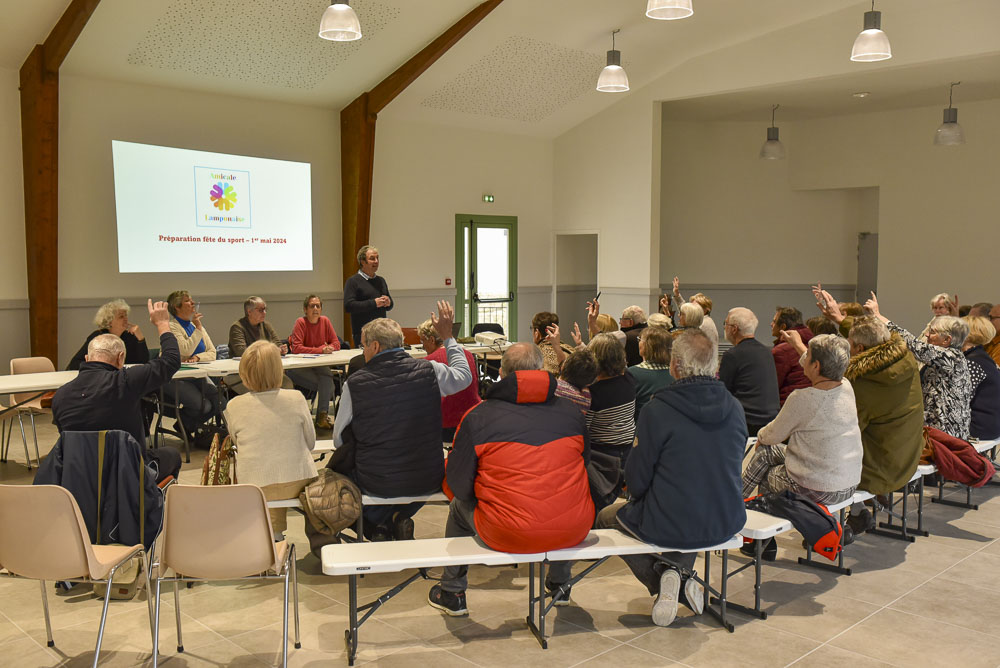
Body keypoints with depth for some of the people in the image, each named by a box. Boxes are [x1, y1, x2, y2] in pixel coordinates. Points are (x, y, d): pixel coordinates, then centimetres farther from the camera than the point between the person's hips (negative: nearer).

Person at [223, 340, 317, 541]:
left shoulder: (234, 407, -8)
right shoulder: (296, 399, -9)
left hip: (256, 487, 1)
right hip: (298, 482, -1)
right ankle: (276, 532, 32)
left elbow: (238, 445, 8)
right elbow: (311, 443, 3)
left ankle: (273, 532, 29)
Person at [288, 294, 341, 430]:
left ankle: (322, 417, -31)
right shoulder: (300, 323, -9)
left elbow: (336, 344, 9)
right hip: (298, 367, -3)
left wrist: (329, 348, -14)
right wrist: (320, 350, -23)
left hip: (319, 365, 3)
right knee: (327, 384, -30)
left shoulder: (325, 321, 5)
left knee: (326, 373, -32)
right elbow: (296, 348, -18)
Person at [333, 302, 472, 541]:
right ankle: (400, 520, 18)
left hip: (376, 484, -1)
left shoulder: (355, 383, -13)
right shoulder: (430, 371, -10)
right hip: (428, 481, 2)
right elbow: (465, 374, 14)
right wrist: (447, 336, 24)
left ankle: (378, 525, 27)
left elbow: (339, 440, -1)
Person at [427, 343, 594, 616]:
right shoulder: (570, 412, 4)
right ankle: (560, 586, 53)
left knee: (459, 508, 28)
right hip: (573, 532, 3)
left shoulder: (478, 417, -5)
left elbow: (459, 485, -1)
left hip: (508, 535, -3)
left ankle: (452, 594, 43)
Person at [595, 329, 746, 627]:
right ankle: (677, 569, 15)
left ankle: (663, 579, 5)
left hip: (670, 526, -5)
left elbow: (636, 482, -13)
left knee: (606, 517, 25)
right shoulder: (734, 409, -3)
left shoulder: (657, 410, -19)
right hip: (726, 525, 5)